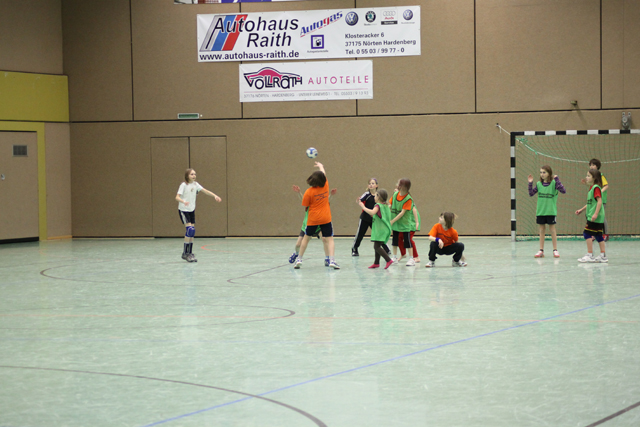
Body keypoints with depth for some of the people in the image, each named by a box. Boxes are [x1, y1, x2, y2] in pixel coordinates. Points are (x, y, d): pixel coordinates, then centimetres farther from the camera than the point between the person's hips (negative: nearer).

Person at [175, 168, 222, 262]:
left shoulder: (195, 184, 4)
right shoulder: (184, 185, -13)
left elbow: (205, 191, 1)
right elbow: (177, 197, -21)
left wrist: (215, 196, -13)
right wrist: (183, 201, -42)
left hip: (191, 210, 6)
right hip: (183, 210, -6)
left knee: (192, 232, 3)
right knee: (190, 229, -16)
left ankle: (190, 253, 10)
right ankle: (185, 253, -9)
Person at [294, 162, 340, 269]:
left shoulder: (309, 192, -14)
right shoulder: (325, 186, -5)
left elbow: (305, 206, -8)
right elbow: (324, 174, 15)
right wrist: (320, 166, 33)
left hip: (312, 219, -1)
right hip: (326, 218, 1)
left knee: (306, 238, 16)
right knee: (329, 239, 0)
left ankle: (299, 259, 20)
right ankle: (331, 259, -17)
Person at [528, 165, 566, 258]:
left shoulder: (553, 183, -7)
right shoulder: (539, 184, 5)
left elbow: (564, 191, -18)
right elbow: (531, 194, 6)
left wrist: (557, 179, -24)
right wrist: (530, 183, -3)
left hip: (551, 211, -4)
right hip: (540, 211, 4)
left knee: (552, 230, 2)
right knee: (541, 231, 9)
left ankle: (555, 250, 10)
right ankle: (541, 251, 14)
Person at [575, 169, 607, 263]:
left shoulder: (596, 188, -13)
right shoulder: (591, 188, 17)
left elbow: (599, 201, -21)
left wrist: (595, 214, -26)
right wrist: (582, 209, 27)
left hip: (594, 217, -10)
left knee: (587, 234, -8)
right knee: (598, 236, 11)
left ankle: (590, 255, -7)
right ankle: (603, 256, 13)